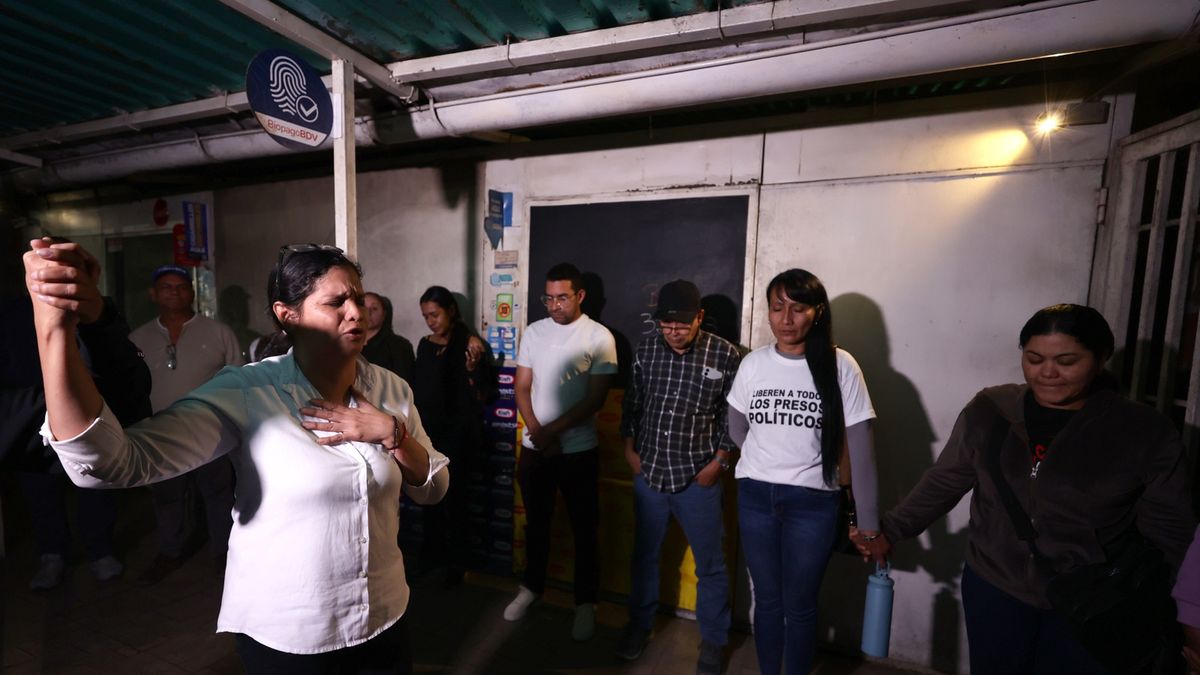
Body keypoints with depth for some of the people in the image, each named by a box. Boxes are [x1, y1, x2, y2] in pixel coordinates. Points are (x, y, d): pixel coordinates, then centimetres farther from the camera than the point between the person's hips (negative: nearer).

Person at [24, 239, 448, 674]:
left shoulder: (391, 389, -6)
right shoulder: (245, 393, -17)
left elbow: (433, 489, -2)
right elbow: (107, 463, -29)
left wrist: (393, 433, -19)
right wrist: (54, 326, -38)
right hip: (284, 636, -3)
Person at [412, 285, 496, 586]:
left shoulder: (470, 345, -11)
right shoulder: (425, 345, 7)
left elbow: (483, 396, -12)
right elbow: (417, 387, 15)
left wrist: (473, 367, -27)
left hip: (456, 433, -6)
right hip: (427, 431, 6)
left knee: (453, 495, -1)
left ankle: (456, 562, 17)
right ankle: (432, 555, 33)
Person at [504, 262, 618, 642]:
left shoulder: (599, 337, -10)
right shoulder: (534, 331, 3)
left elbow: (595, 399, -13)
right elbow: (522, 387, 3)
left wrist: (552, 430, -15)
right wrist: (537, 433, -9)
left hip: (578, 451, -3)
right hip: (532, 447, 4)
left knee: (584, 529, 10)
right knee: (536, 522, 19)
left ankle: (585, 603, 29)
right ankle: (532, 587, 40)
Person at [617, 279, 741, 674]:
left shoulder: (725, 355, -11)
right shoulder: (646, 349, -3)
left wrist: (719, 461, -7)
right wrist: (629, 447, 5)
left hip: (697, 478, -2)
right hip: (649, 473, 3)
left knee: (710, 565, 14)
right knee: (644, 555, 20)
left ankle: (713, 641, 37)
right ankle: (640, 625, 43)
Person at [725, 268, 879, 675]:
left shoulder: (840, 367, -11)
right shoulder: (753, 363, -4)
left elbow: (861, 451, -11)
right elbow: (737, 431, 10)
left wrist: (869, 524, -11)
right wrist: (771, 462, 7)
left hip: (813, 503, -2)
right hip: (755, 496, 2)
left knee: (799, 606, 15)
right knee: (767, 600, 19)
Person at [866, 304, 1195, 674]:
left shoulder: (1146, 432, -9)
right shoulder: (990, 410, -7)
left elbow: (1166, 529, -3)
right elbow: (944, 481, -2)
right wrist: (891, 530, -4)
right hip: (992, 587, 1)